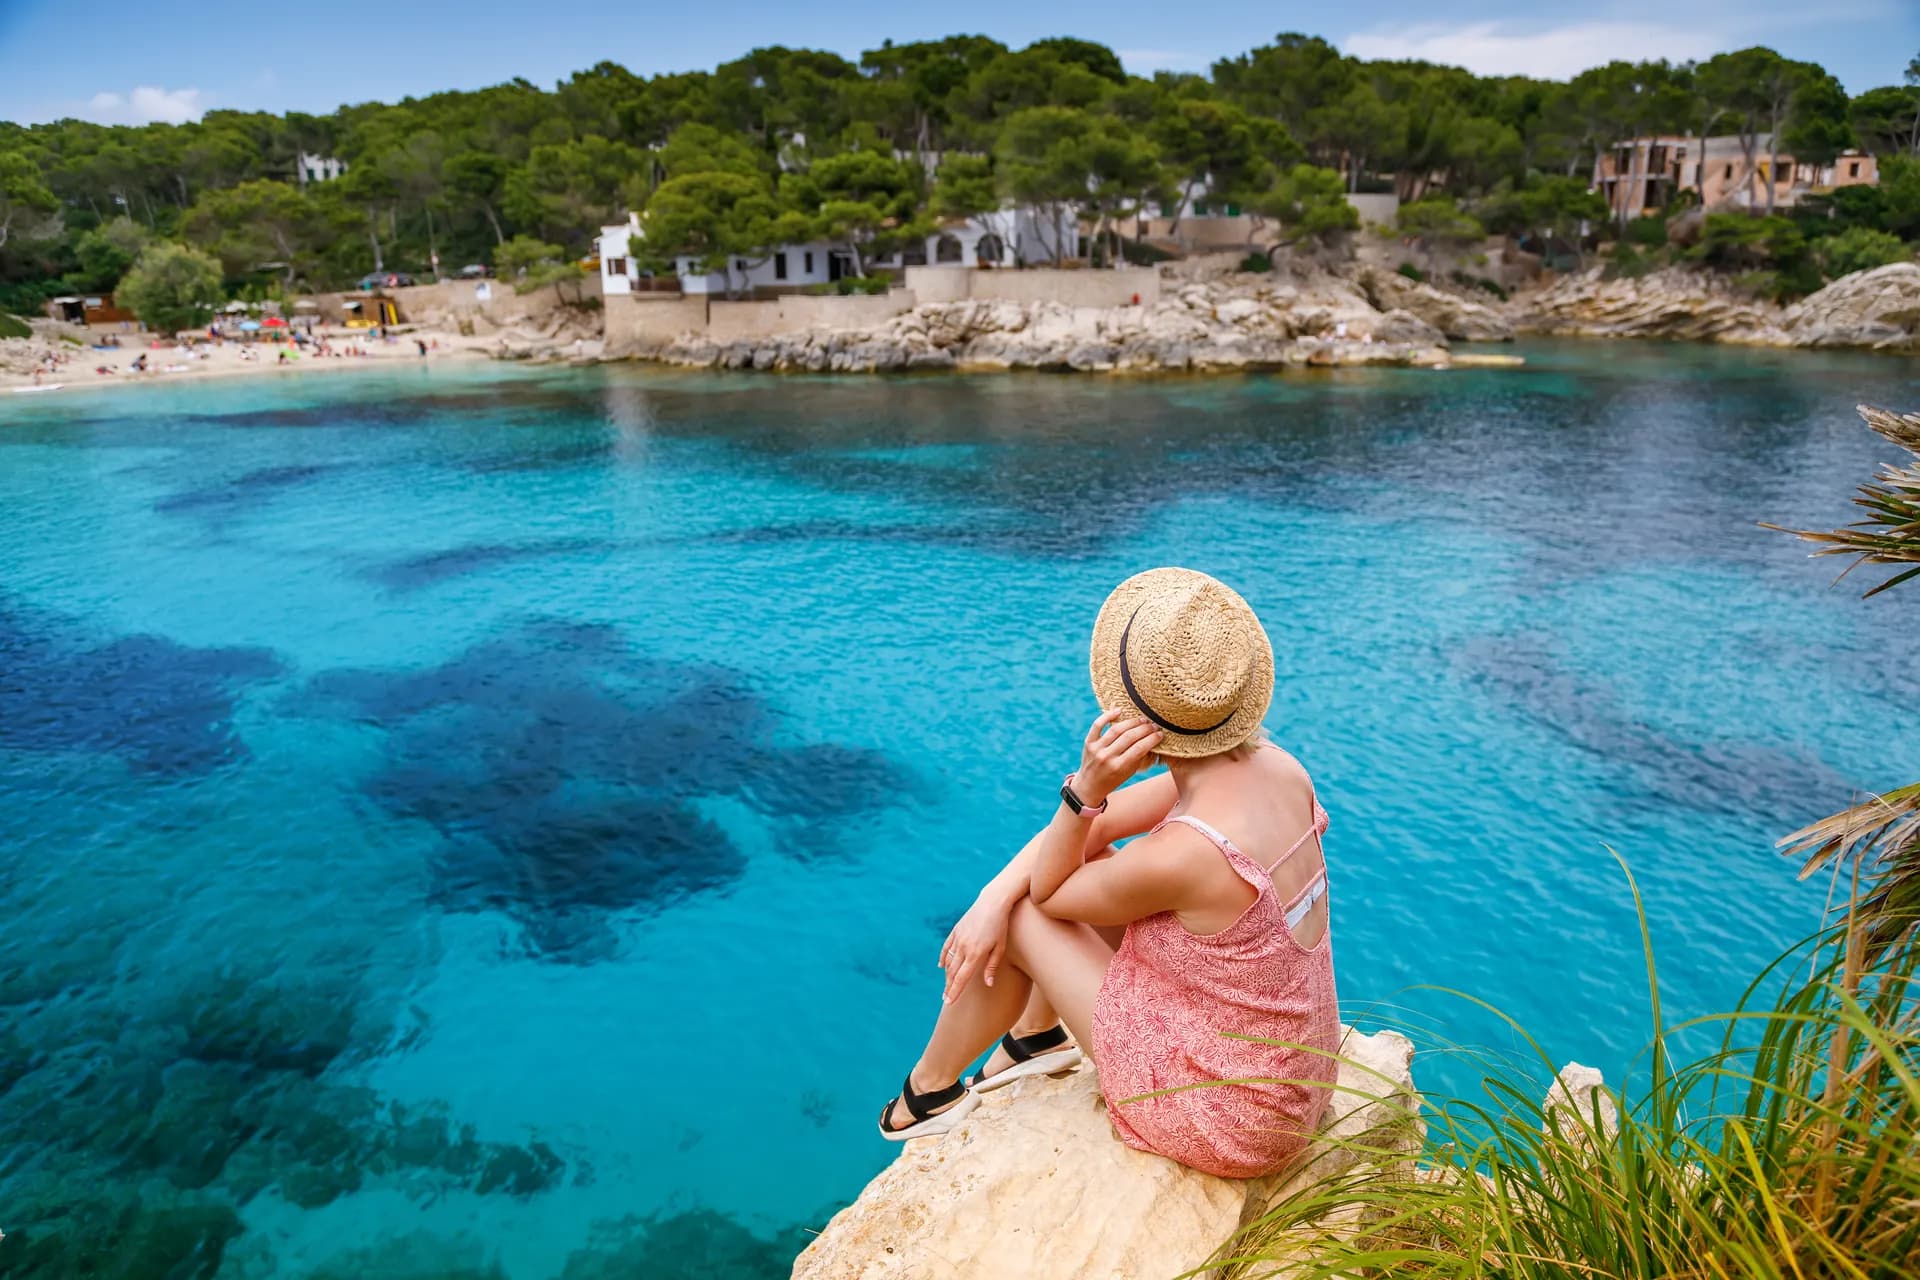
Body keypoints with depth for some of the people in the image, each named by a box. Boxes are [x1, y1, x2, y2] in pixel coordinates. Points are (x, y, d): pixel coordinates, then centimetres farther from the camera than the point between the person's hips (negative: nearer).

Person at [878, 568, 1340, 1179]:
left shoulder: (1183, 854, -34)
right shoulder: (1272, 764, -10)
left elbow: (1048, 891, -12)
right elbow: (1091, 827, 0)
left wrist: (1086, 786, -26)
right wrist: (991, 897, -8)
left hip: (1223, 1122, -7)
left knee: (1021, 915, 1)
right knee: (1084, 858, 12)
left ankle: (929, 1091, 28)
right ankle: (1037, 1036, 38)